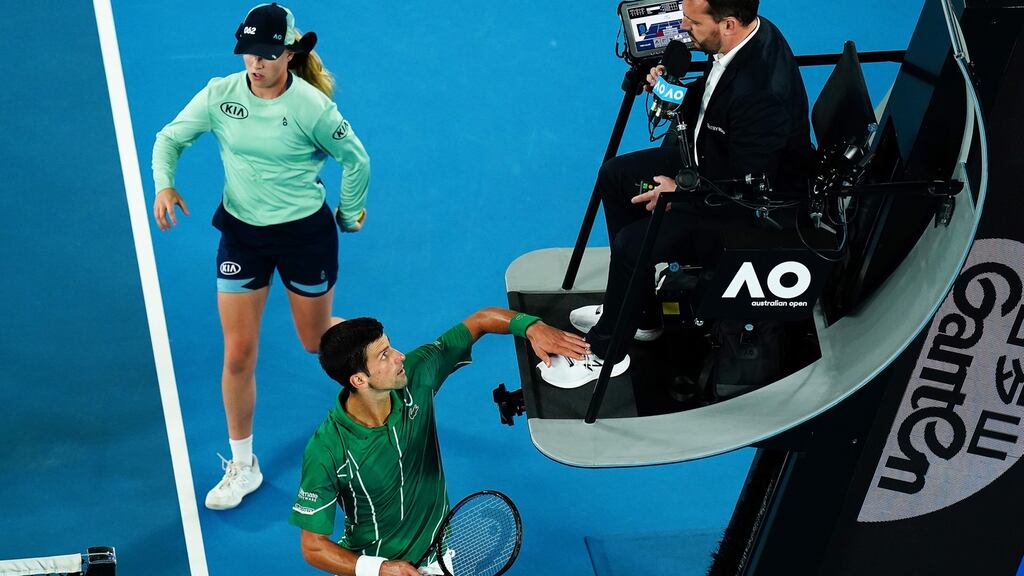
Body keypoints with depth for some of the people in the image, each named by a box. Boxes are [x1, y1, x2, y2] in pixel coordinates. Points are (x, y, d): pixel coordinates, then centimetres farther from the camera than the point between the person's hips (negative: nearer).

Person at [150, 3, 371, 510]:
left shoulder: (311, 107, -18)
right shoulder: (219, 95, -10)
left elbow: (355, 159, -3)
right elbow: (170, 138, 1)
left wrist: (350, 214, 6)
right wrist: (164, 183, -17)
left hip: (306, 232, -2)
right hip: (241, 231, 3)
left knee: (316, 340, 16)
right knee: (238, 356, 3)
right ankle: (242, 467, 20)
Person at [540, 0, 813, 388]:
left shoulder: (762, 92, -35)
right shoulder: (743, 36, -8)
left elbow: (748, 192, -28)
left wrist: (681, 194, -17)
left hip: (757, 208, -10)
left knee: (635, 242, -20)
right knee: (615, 176, 9)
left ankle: (606, 349, 7)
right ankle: (636, 312, 21)